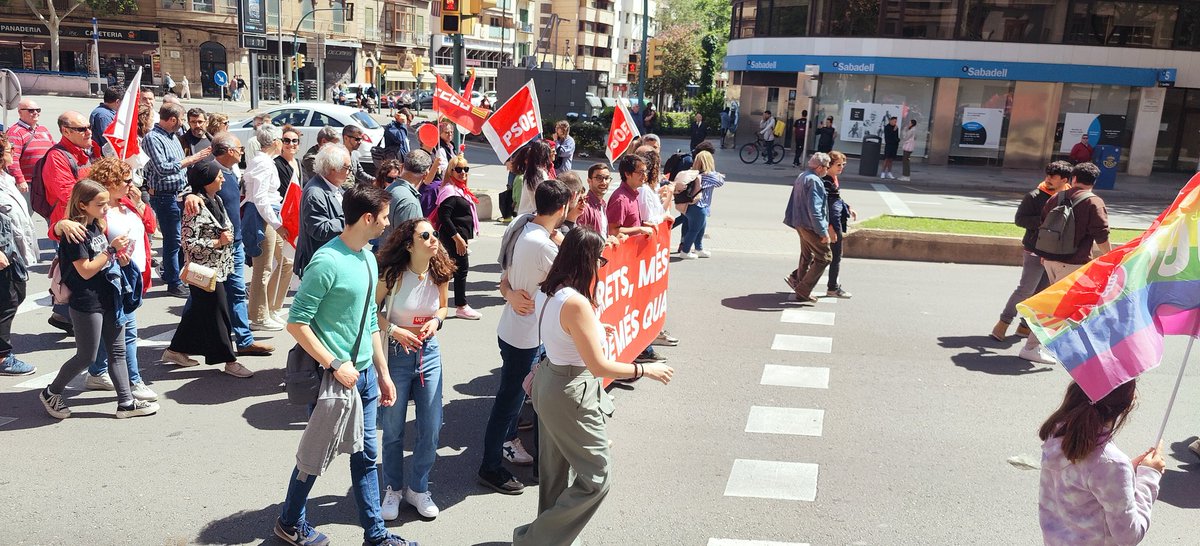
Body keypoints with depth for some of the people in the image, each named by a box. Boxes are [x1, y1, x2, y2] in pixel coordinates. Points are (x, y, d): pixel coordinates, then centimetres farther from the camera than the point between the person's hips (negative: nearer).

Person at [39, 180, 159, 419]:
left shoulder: (96, 226, 10)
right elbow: (85, 271, -19)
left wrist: (118, 259, 3)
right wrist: (112, 249, -19)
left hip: (108, 298, 8)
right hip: (87, 304, -8)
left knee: (117, 352, 9)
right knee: (86, 356, 3)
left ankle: (126, 402, 14)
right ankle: (50, 394, 24)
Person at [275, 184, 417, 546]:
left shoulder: (368, 258, 7)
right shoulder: (327, 262, -19)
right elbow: (296, 323, -18)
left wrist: (383, 374, 16)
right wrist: (336, 366, -18)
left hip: (364, 374, 7)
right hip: (333, 376, -7)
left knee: (366, 456, 13)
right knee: (317, 453, 10)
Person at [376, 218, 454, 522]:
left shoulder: (440, 274, -5)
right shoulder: (392, 274, -17)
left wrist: (436, 321, -8)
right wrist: (395, 330, -20)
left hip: (429, 352, 4)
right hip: (396, 353, -3)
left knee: (431, 426, 7)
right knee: (393, 428, 9)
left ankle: (417, 488, 28)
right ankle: (393, 489, 30)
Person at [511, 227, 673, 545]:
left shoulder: (547, 291, 0)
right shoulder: (576, 303, -28)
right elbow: (599, 366, -24)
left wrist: (592, 330, 26)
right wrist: (646, 370, -14)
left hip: (549, 379, 9)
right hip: (572, 394, -9)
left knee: (556, 470, 22)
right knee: (596, 478, 5)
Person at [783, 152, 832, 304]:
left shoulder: (802, 176, 11)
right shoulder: (814, 181, -20)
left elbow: (795, 202, 21)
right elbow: (815, 209, -25)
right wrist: (823, 232, -23)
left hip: (800, 223, 10)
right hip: (811, 225, -10)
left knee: (807, 256, 23)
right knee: (824, 258, -2)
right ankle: (803, 292, -2)